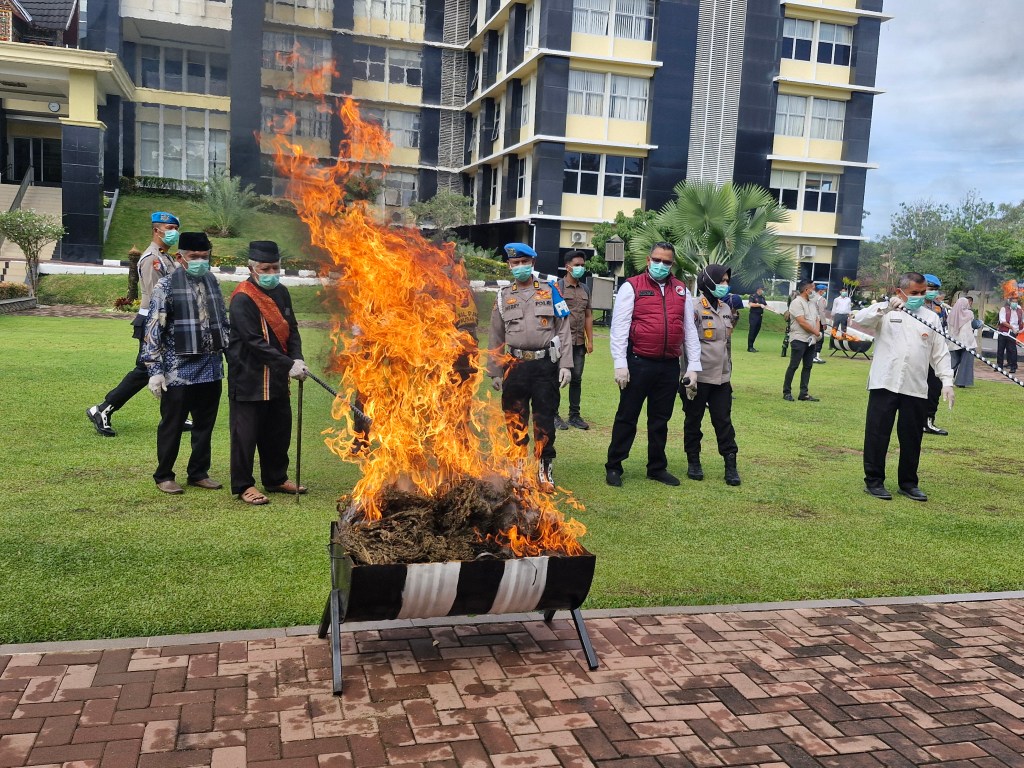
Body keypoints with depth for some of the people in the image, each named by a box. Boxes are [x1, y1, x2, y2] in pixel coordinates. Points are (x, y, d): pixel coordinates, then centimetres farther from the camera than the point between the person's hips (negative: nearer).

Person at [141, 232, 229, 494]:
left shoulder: (212, 282, 10)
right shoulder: (167, 285, -7)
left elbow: (223, 322, 19)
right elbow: (153, 330, -9)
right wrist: (155, 370, -13)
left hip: (211, 368, 5)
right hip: (179, 370, -5)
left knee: (205, 424, 13)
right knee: (172, 425, 5)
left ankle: (199, 473, 26)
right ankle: (164, 476, 20)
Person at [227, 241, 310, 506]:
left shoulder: (281, 292, 8)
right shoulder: (242, 300, -17)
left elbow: (291, 329, 11)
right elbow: (255, 342, -22)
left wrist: (297, 358, -7)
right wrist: (289, 365, -24)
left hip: (277, 377, 8)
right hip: (248, 378, -8)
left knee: (279, 430, 16)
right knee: (246, 433, 1)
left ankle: (276, 479, 32)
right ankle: (243, 485, 15)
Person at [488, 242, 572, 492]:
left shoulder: (550, 292, 6)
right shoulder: (503, 297, 10)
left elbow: (563, 330, 3)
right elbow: (496, 338, 13)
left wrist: (565, 365, -5)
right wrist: (495, 372, 9)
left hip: (546, 365, -1)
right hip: (515, 367, 2)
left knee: (544, 420, 2)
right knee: (515, 421, 6)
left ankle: (545, 472, 13)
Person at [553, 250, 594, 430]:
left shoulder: (585, 289, 13)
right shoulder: (558, 287, -4)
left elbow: (588, 316, 16)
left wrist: (590, 340, 10)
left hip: (579, 342, 5)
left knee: (576, 379, 9)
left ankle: (574, 415, 18)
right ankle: (554, 415, 9)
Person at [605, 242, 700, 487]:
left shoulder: (681, 290, 11)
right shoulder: (632, 287, -3)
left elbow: (689, 329, 12)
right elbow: (619, 328, -7)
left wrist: (693, 366, 7)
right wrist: (620, 365, -13)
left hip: (670, 366, 4)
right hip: (638, 363, -4)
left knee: (660, 420, 14)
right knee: (627, 417, 4)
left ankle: (657, 467, 26)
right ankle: (613, 467, 14)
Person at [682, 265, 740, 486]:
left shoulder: (726, 309, 12)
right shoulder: (695, 309, -11)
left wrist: (728, 371, 21)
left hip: (721, 377, 6)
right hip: (699, 377, -6)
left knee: (723, 421, 6)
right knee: (693, 420, 8)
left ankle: (731, 465, 9)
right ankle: (693, 462, 21)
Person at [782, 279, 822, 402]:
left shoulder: (813, 303, 16)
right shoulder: (797, 302, -11)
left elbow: (817, 319, 15)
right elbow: (802, 322, -18)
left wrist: (817, 333, -4)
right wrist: (816, 332, -10)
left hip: (811, 340, 8)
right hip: (799, 339, -8)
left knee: (807, 367, 7)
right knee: (793, 366, -4)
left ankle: (804, 393, 11)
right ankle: (786, 392, 3)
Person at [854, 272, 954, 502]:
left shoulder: (931, 317, 12)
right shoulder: (884, 311, 2)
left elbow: (940, 353, 13)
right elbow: (861, 319, -17)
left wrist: (947, 381, 3)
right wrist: (886, 308, -33)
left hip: (916, 388, 3)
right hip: (884, 385, -3)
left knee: (912, 437, 8)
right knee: (877, 433, 1)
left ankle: (908, 483, 21)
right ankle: (874, 481, 11)